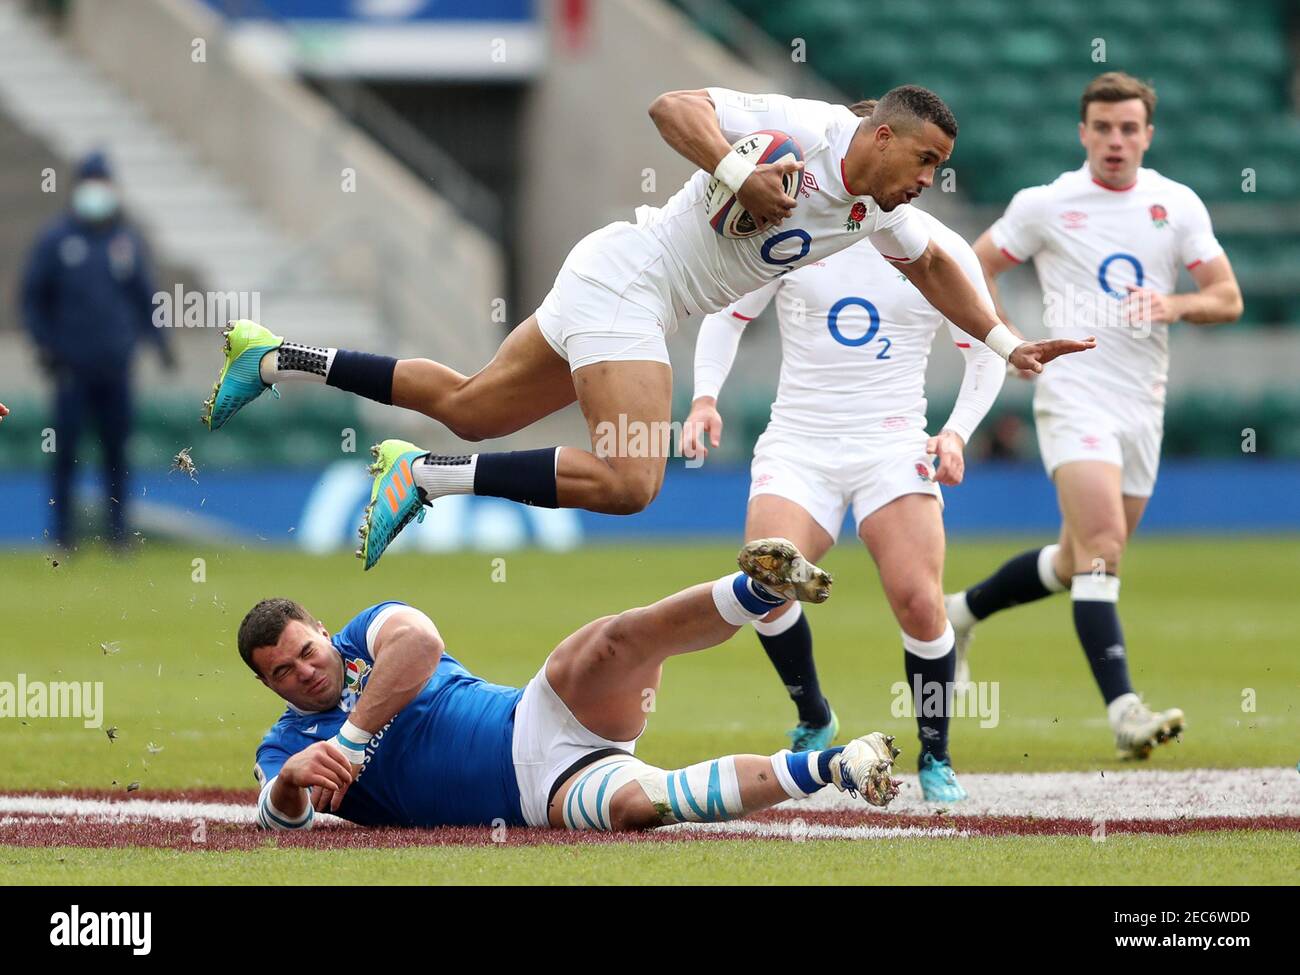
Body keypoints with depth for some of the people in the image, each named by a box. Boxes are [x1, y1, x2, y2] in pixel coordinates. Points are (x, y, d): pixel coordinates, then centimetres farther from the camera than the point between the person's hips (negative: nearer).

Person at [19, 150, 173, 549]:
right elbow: (33, 295, 6)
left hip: (115, 363, 3)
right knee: (66, 448, -3)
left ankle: (117, 528, 12)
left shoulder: (128, 240, 9)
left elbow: (144, 295, 17)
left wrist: (158, 340, 7)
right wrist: (43, 343, -3)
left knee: (116, 447, 5)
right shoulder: (55, 239, 1)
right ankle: (63, 529, 3)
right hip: (71, 364, -2)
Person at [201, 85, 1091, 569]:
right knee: (626, 482, -25)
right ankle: (428, 481, -20)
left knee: (469, 410, 15)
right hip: (627, 276, -9)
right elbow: (671, 107, -22)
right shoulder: (803, 130, -19)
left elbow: (932, 265, 28)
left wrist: (1004, 342, 21)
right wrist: (736, 170, -35)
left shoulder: (878, 211, 7)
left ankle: (279, 361, 21)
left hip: (629, 298, 9)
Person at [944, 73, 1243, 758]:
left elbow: (1227, 298, 6)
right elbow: (973, 269, 10)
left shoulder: (1179, 206, 6)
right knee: (1102, 544, -22)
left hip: (1143, 405, 5)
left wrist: (1176, 305, -15)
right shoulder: (1045, 205, -1)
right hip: (1074, 395, -5)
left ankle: (962, 611, 40)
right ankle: (1123, 711, -30)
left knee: (1079, 563, 14)